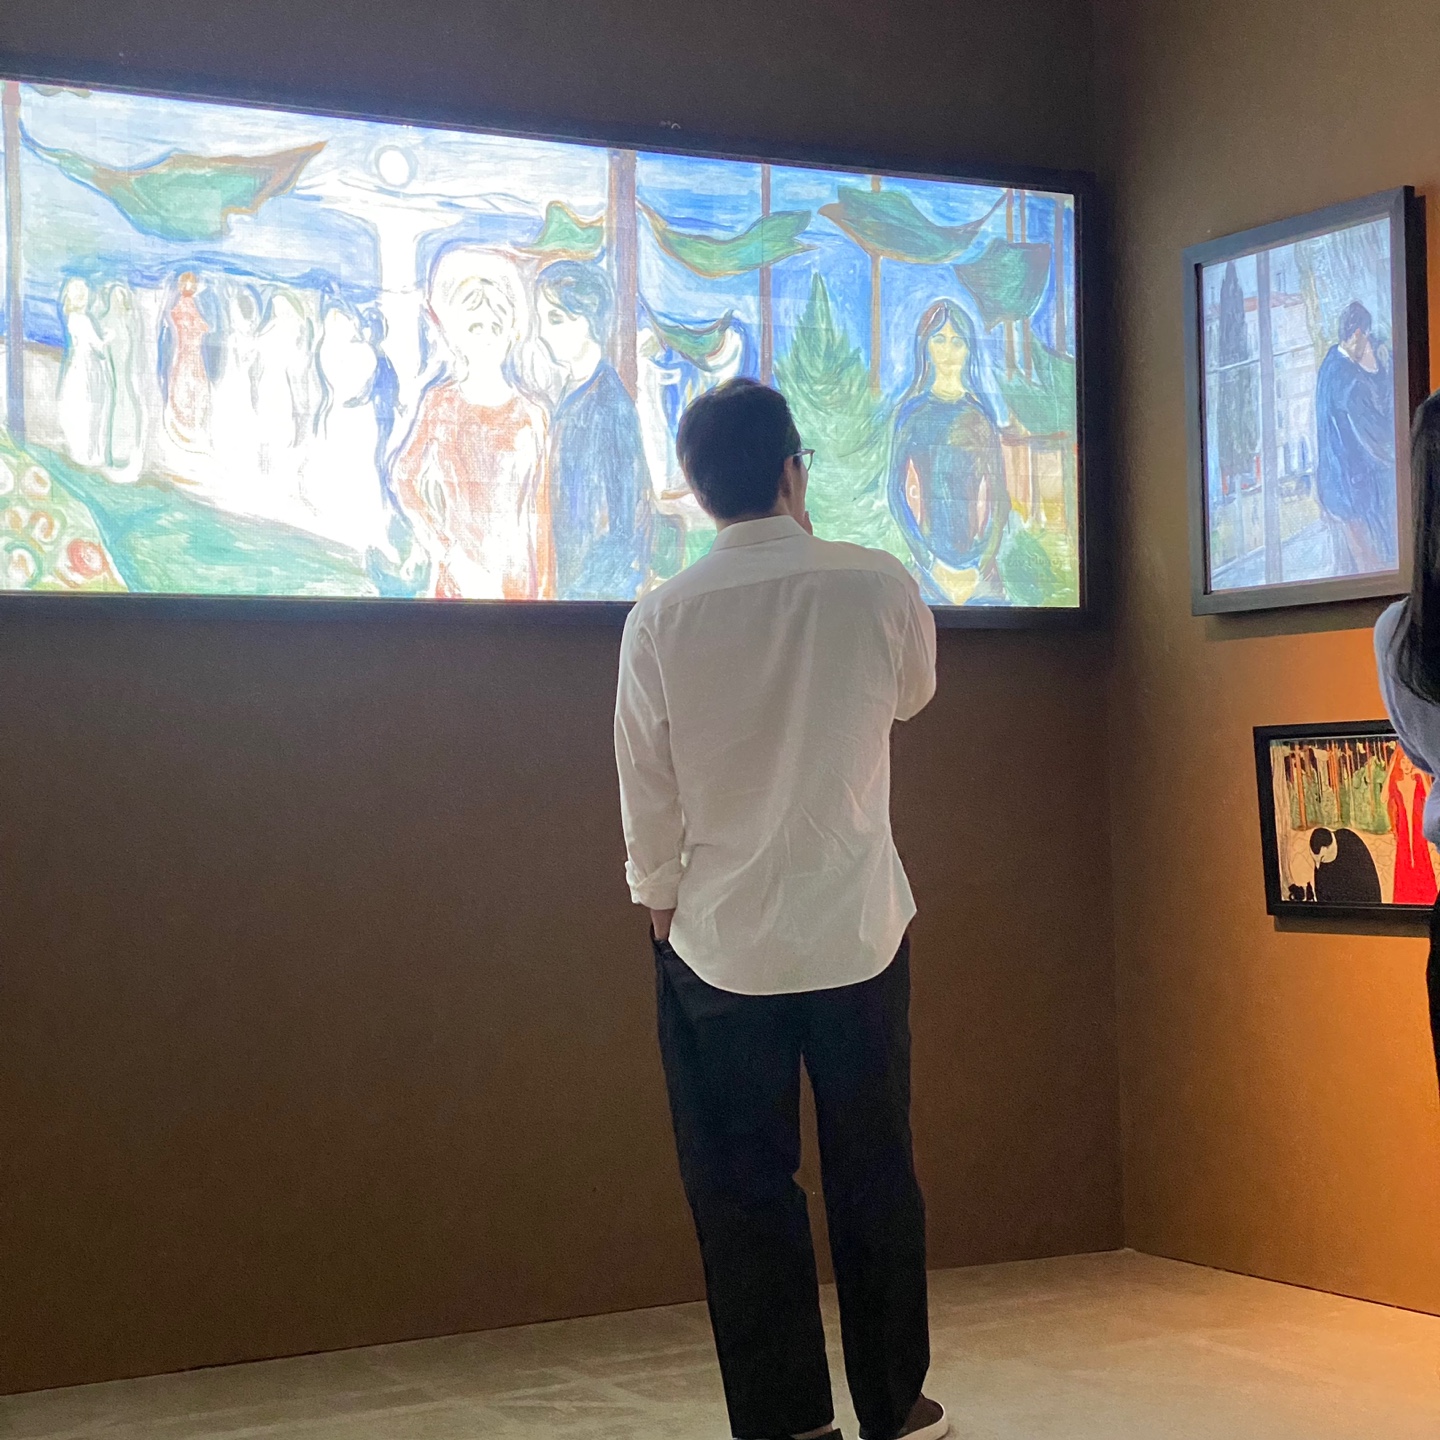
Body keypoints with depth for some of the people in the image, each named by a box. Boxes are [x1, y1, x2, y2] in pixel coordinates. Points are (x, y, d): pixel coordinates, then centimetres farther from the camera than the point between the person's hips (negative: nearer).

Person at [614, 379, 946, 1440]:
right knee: (874, 1175, 14)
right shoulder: (877, 587, -9)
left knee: (744, 1190, 9)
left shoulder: (662, 619, -10)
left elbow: (646, 787, -3)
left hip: (719, 943, -1)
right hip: (860, 930, 1)